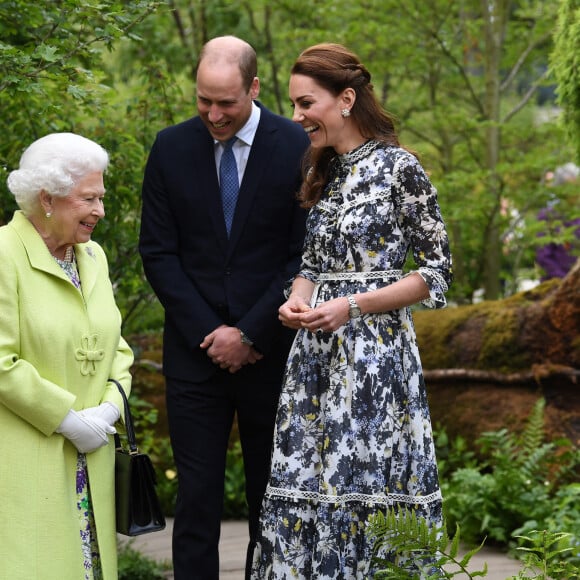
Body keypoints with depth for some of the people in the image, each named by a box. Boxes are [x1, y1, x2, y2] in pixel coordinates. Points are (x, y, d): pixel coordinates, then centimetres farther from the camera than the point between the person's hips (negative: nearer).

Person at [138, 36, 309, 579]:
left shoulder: (298, 148, -5)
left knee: (272, 497, 7)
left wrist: (249, 334, -9)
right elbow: (157, 251, 3)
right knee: (196, 498, 1)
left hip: (271, 349, -1)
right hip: (195, 349, 1)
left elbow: (306, 258, -5)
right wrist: (207, 331, -6)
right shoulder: (172, 147, 2)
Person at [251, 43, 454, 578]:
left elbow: (438, 270, -8)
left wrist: (352, 305, -15)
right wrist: (298, 298, -1)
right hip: (317, 352, 6)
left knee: (366, 480, -4)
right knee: (305, 483, 4)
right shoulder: (323, 172, 12)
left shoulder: (398, 167, -8)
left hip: (373, 348, -6)